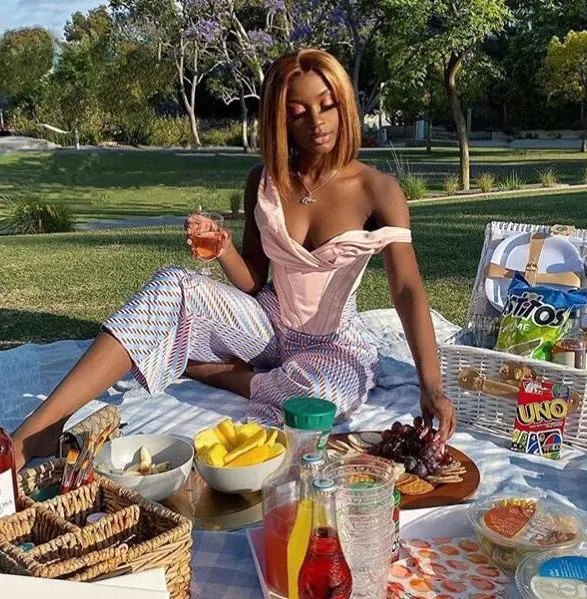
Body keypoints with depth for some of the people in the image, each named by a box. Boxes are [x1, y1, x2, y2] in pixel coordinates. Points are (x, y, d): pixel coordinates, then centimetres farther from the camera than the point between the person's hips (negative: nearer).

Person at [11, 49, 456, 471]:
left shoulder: (376, 190, -13)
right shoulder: (264, 182, -2)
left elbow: (408, 290, -21)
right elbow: (252, 283, 3)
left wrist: (431, 387, -33)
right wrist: (222, 247, -20)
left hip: (334, 344, -3)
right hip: (269, 324, 3)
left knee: (325, 387, -40)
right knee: (173, 285, -23)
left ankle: (204, 368, -11)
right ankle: (34, 432, -27)